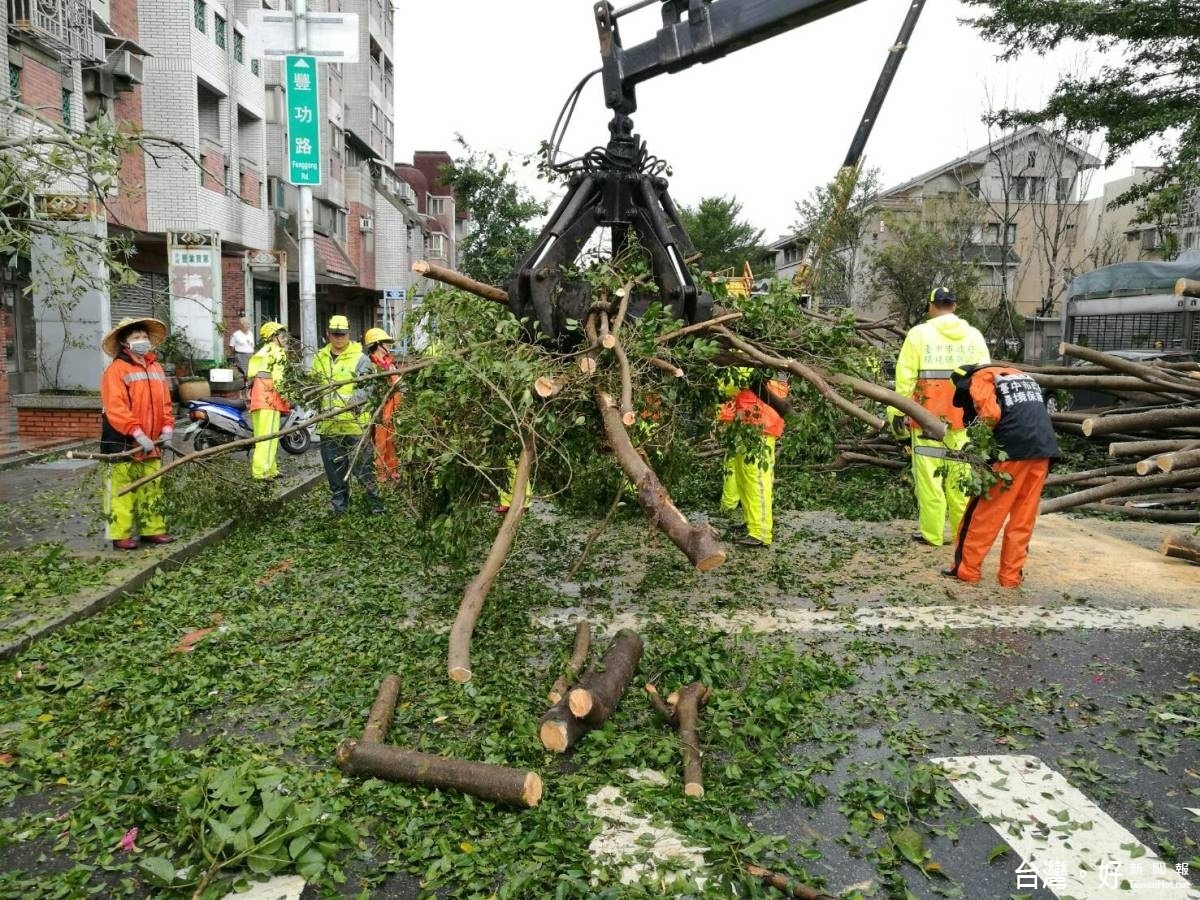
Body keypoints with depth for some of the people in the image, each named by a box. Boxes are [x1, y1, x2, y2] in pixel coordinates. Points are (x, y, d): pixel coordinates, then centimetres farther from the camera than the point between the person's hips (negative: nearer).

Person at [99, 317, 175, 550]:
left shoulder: (155, 367, 14)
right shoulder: (116, 369, -9)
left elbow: (164, 401, 14)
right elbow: (115, 408, -17)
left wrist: (167, 426, -1)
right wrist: (137, 433, -23)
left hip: (151, 443, 7)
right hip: (124, 443, -7)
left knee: (152, 488, 12)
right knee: (123, 490, -2)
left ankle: (152, 529, 20)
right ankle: (121, 535, 4)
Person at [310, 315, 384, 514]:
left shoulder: (360, 358, -4)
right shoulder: (320, 357, 12)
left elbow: (368, 388, -10)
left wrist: (352, 400, -25)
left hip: (355, 421, -5)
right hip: (329, 423, 5)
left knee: (363, 464, 1)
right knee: (334, 467, 13)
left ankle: (374, 501, 13)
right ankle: (340, 502, 25)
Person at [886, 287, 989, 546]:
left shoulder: (919, 333, -3)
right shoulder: (974, 336, 7)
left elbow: (905, 378, -6)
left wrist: (898, 412, -1)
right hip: (963, 420, 3)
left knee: (929, 476, 1)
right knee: (961, 476, 11)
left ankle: (932, 534, 4)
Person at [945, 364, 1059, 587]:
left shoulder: (980, 377, 6)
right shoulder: (1021, 376, 29)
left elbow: (990, 414, -12)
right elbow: (1033, 415, 21)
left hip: (1013, 449, -6)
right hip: (1044, 450, 6)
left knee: (985, 514, 4)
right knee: (1023, 519, 13)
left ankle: (966, 570, 11)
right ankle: (1011, 576, 17)